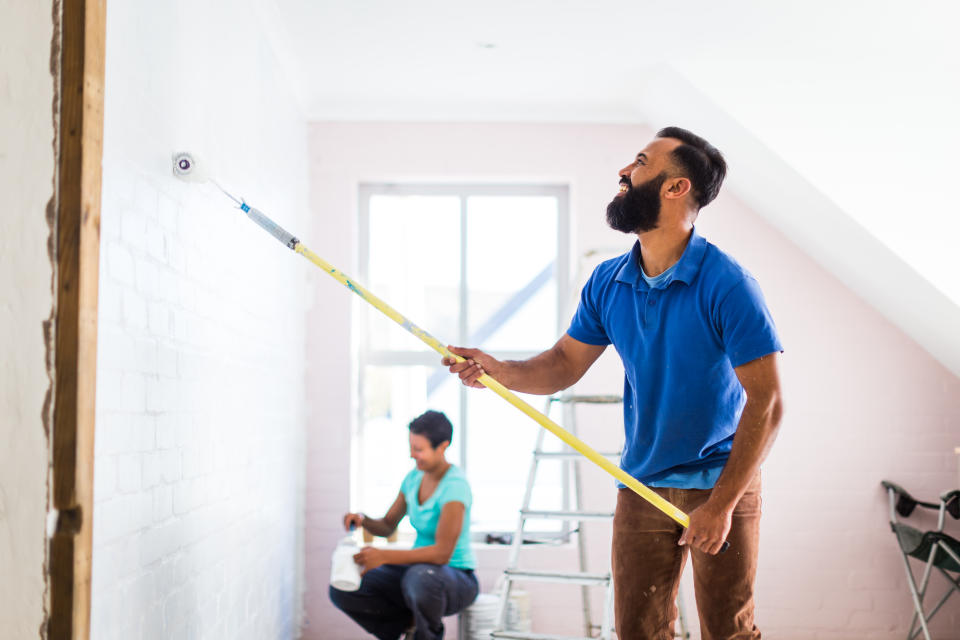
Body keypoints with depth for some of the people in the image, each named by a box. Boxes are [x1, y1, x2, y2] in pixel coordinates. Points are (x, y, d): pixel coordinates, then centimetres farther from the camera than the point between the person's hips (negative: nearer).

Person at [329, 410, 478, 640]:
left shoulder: (454, 486, -22)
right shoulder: (414, 478, 2)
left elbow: (442, 553, -30)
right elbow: (388, 526, 12)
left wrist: (385, 555, -36)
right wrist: (363, 520, -10)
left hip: (456, 579, -6)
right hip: (418, 569, 6)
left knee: (421, 576, -42)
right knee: (341, 590, -11)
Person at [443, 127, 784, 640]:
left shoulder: (726, 285, -18)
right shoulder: (608, 283, 0)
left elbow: (766, 403, -18)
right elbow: (565, 364, 7)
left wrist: (721, 504, -20)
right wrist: (499, 370, -13)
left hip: (721, 482, -4)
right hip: (641, 485, 5)